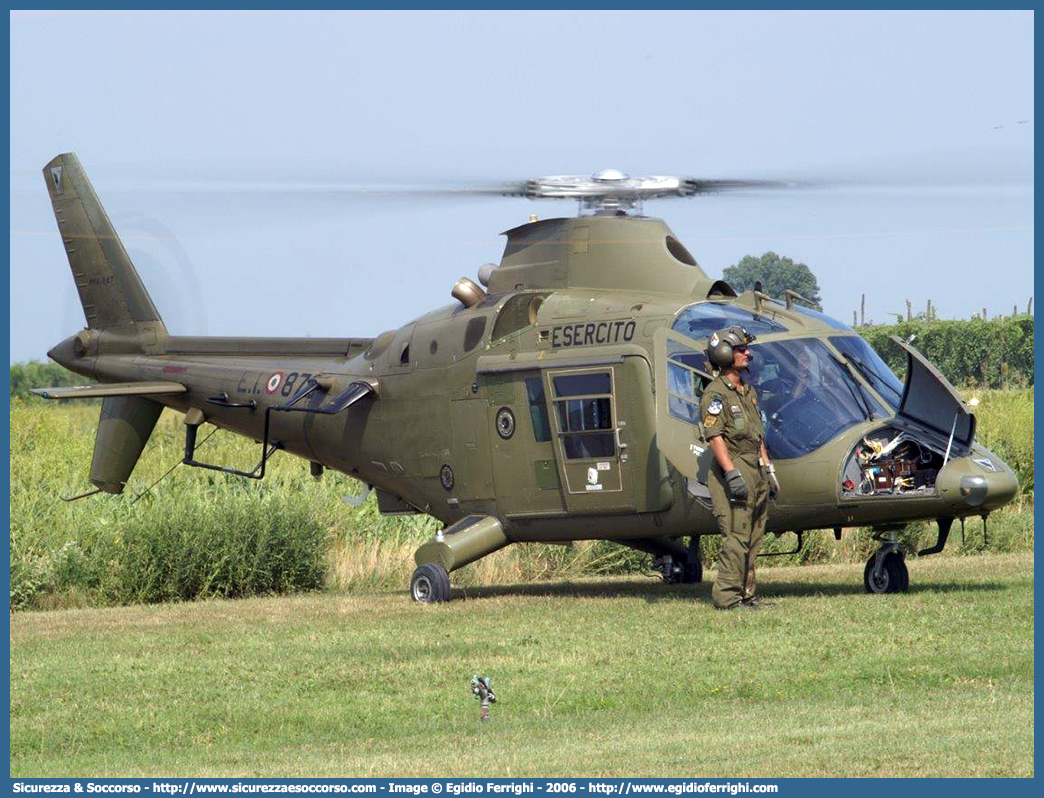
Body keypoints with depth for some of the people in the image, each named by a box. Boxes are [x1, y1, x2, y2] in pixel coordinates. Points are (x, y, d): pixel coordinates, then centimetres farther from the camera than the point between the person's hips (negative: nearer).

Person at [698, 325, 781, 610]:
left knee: (752, 540, 9)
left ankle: (747, 594, 12)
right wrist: (732, 474, -23)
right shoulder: (715, 394, -9)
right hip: (733, 470, -9)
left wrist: (769, 470, 19)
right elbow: (714, 436, -17)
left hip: (755, 471, 9)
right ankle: (727, 596, -11)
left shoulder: (748, 391, 19)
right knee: (736, 538, -12)